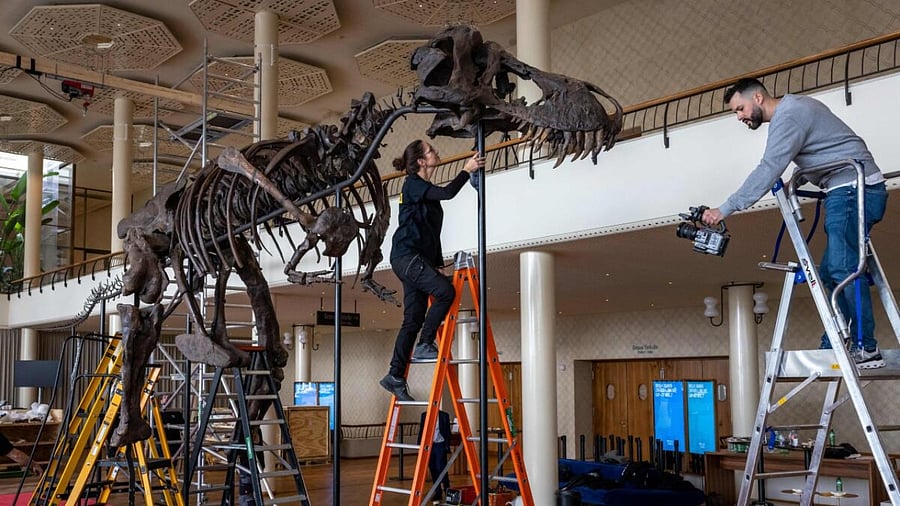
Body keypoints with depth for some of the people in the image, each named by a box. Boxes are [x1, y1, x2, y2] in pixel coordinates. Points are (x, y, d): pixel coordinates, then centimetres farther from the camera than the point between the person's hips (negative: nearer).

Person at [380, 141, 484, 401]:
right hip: (406, 255, -9)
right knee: (445, 291, -24)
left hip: (418, 259, 9)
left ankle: (395, 376, 5)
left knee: (413, 319, 3)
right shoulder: (413, 185, -5)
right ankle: (425, 345, -15)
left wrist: (436, 262, 20)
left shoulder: (425, 188, 22)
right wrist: (467, 170, -8)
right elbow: (447, 193, -21)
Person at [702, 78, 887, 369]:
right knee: (832, 272, 8)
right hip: (852, 191, 11)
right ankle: (831, 347, 8)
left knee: (843, 269, -14)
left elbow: (767, 171, -21)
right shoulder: (796, 106, 20)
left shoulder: (787, 117, -12)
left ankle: (865, 348, -14)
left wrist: (725, 210, -22)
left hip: (852, 189, -11)